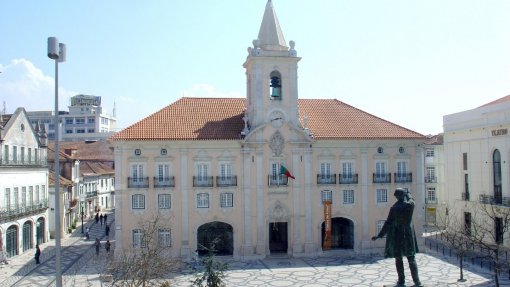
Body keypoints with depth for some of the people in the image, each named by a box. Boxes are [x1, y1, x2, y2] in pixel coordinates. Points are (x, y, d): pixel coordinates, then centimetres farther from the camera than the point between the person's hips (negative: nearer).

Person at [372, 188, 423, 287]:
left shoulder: (394, 208, -11)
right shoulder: (410, 204, -7)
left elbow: (388, 223, -10)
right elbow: (410, 198, 19)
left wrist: (380, 235, -5)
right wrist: (406, 193, 35)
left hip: (397, 235, -2)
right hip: (408, 234, 2)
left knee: (398, 259, 8)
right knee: (411, 259, 7)